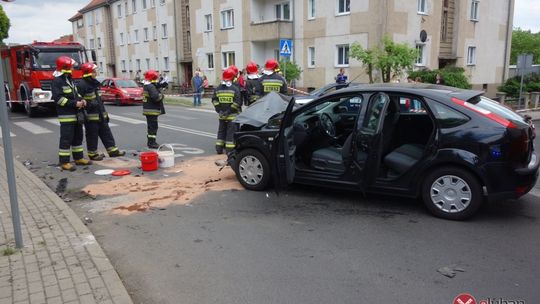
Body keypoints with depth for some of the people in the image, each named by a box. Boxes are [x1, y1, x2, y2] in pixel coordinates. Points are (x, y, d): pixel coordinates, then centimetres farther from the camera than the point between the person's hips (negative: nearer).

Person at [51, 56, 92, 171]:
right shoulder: (57, 81, -12)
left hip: (76, 115, 9)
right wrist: (75, 103, -21)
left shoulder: (69, 80, 16)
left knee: (78, 137, 15)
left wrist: (81, 100, 6)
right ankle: (64, 162, 0)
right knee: (66, 139, -6)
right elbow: (58, 98, -19)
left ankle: (79, 158, 25)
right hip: (66, 115, -9)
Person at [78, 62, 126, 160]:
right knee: (92, 135, 1)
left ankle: (112, 150, 15)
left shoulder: (94, 83, 15)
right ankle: (92, 154, 11)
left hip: (100, 114, 9)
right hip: (91, 116, -9)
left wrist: (104, 112, 21)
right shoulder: (82, 85, -13)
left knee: (106, 132, 10)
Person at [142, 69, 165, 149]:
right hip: (152, 110, -11)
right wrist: (161, 95, -10)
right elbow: (155, 97, -28)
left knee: (150, 126, 18)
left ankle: (150, 142, 27)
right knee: (153, 126, -7)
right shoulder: (151, 87, -19)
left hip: (148, 109, 11)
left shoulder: (146, 86, 14)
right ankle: (152, 143, -6)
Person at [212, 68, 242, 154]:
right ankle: (229, 150, 1)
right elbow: (238, 102, -16)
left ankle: (219, 149, 19)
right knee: (231, 132, 1)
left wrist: (219, 110, 1)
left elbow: (214, 100, 3)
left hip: (222, 115, 5)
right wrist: (229, 111, -13)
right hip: (232, 116, -5)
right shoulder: (235, 89, -11)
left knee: (221, 131, 16)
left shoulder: (218, 89, 4)